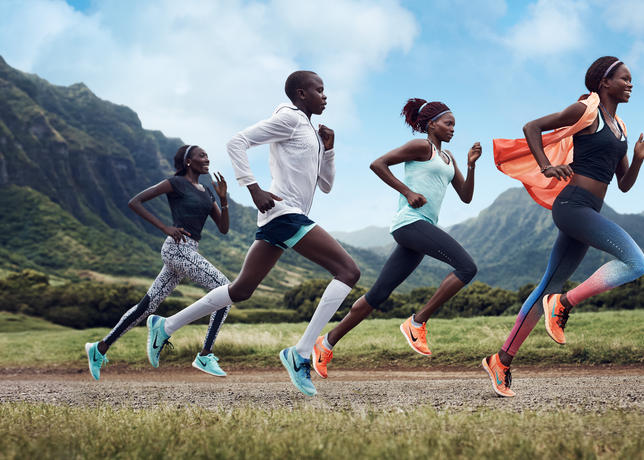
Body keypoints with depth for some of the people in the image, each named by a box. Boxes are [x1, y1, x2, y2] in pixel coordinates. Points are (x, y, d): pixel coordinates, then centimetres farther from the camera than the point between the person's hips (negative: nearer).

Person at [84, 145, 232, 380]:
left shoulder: (206, 192, 20)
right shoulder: (175, 183, -2)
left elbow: (224, 229, 15)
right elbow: (134, 202, -4)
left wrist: (223, 198, -1)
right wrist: (166, 228, -13)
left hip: (187, 252, 9)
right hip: (177, 248, -8)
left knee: (147, 306, 10)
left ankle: (100, 349, 20)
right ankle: (205, 356, -15)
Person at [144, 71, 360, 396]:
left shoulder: (311, 133, 24)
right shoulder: (289, 118, -4)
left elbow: (326, 186, 27)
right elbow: (238, 142, -11)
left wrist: (327, 149, 13)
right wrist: (254, 189, -17)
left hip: (279, 219, 10)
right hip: (285, 212, -10)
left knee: (241, 290, 13)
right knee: (348, 271, -15)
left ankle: (165, 326, 20)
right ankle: (301, 353, -21)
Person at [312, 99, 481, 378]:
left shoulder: (447, 157, 25)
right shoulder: (421, 146, 0)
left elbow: (466, 197, 23)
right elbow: (378, 164, -6)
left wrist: (471, 166, 8)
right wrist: (408, 192, -10)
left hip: (424, 228, 9)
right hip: (411, 221, -9)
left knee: (378, 295, 6)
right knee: (467, 267, -19)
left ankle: (327, 344, 12)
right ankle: (417, 322, -12)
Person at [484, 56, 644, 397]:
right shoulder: (586, 110, -1)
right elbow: (532, 127, -1)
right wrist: (546, 167, -11)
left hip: (587, 213, 9)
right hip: (573, 204, -9)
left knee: (550, 287, 8)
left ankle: (502, 360, 11)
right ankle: (563, 304, -12)